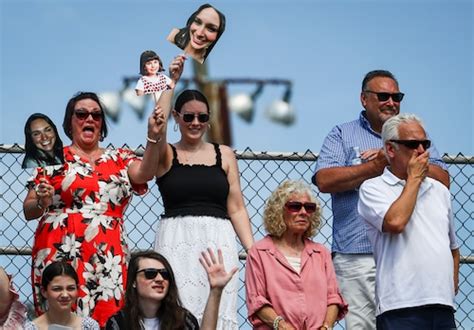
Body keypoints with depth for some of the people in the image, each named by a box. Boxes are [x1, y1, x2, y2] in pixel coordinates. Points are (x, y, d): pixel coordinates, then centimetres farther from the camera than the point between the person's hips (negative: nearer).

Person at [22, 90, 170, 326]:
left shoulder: (119, 159, 17)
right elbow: (28, 211, 8)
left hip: (108, 259, 2)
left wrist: (153, 137, -18)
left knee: (109, 318, -8)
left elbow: (144, 173, -5)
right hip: (61, 254, -2)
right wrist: (42, 203, -13)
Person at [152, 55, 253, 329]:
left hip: (219, 242, 2)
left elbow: (236, 208, 12)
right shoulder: (166, 155, 8)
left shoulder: (224, 155, 14)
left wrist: (253, 250, 2)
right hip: (176, 242, -2)